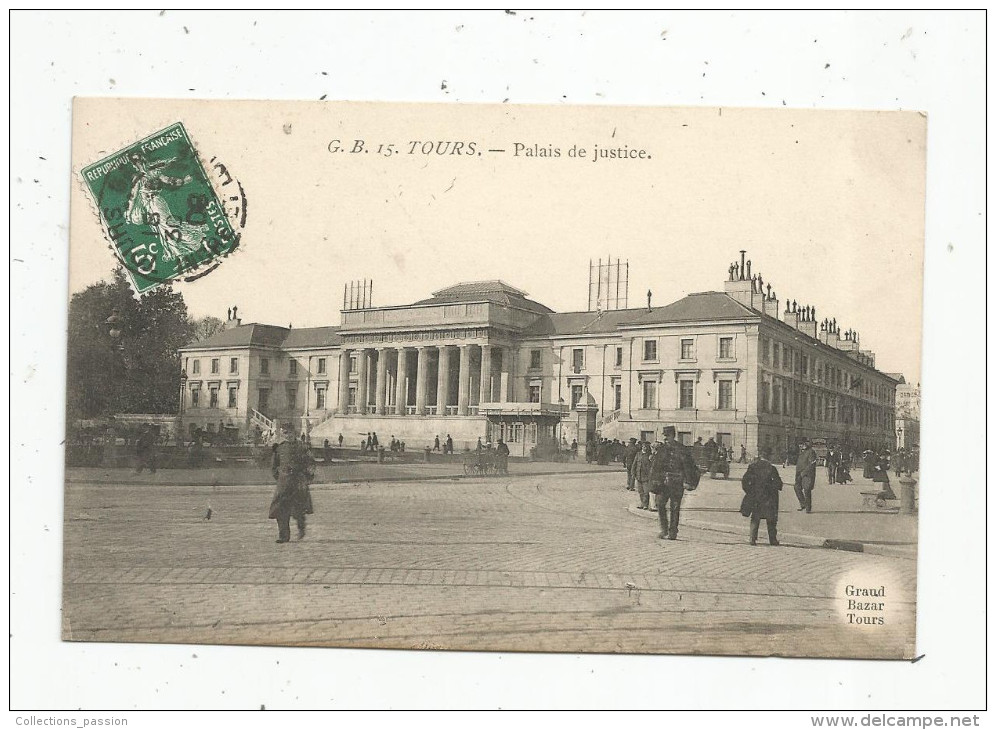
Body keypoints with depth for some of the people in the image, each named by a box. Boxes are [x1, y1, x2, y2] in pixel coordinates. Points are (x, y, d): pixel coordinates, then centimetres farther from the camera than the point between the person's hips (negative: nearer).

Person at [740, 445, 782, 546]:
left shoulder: (752, 466, -3)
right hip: (768, 497, -2)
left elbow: (745, 481, -3)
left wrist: (749, 492, 6)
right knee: (771, 519, 12)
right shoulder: (771, 468, -12)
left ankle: (753, 538, 2)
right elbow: (778, 483, -11)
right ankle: (772, 539, 17)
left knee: (755, 518, 13)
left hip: (755, 496, 2)